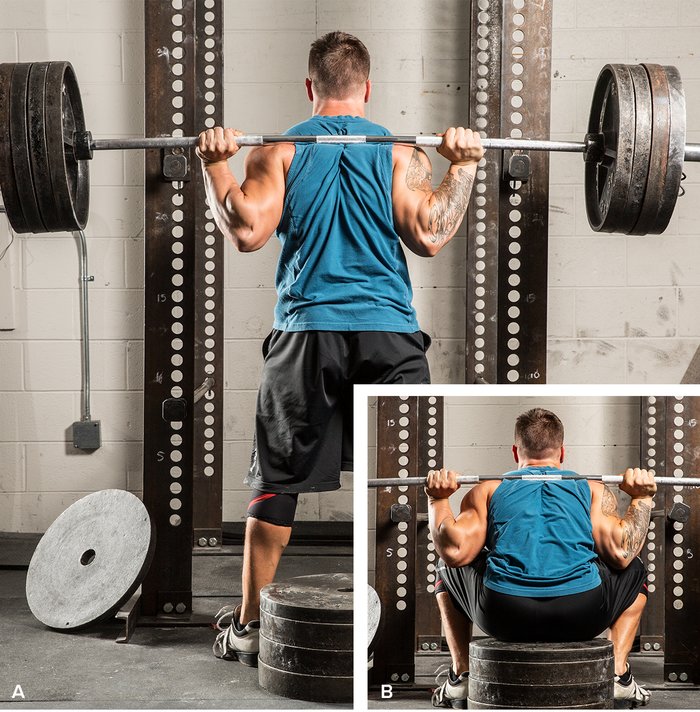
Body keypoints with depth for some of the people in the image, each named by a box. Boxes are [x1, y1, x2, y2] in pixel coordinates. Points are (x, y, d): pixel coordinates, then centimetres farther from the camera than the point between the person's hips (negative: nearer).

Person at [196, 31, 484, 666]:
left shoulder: (279, 152, 4)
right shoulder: (399, 153, 4)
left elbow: (248, 231, -7)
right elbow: (430, 236, -7)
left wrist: (216, 165, 3)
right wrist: (464, 167, 2)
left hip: (304, 339, 1)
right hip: (389, 336, 0)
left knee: (276, 485, 9)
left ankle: (249, 626, 16)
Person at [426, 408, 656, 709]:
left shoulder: (488, 490, 20)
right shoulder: (592, 489, 20)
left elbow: (455, 553, 6)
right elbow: (621, 554, 8)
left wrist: (438, 500, 22)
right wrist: (641, 499, 23)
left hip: (502, 618, 0)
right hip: (581, 618, 0)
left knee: (447, 569, 33)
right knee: (634, 572, 32)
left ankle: (460, 677, 23)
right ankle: (619, 675, 20)